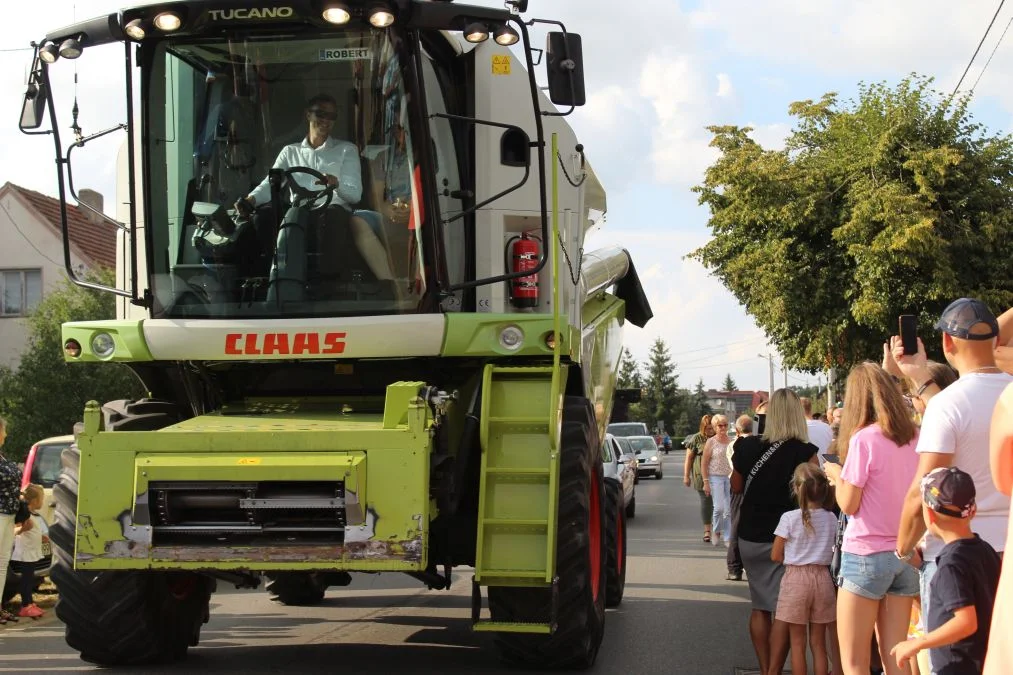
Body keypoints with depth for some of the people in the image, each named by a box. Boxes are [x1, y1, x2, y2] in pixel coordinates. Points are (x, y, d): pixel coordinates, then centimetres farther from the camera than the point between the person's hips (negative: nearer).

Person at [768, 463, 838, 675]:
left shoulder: (789, 518, -10)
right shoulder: (831, 519, -1)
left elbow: (776, 556, -6)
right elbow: (834, 553, 6)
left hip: (795, 578, -3)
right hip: (822, 578, 3)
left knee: (797, 642, 7)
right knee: (818, 643, 11)